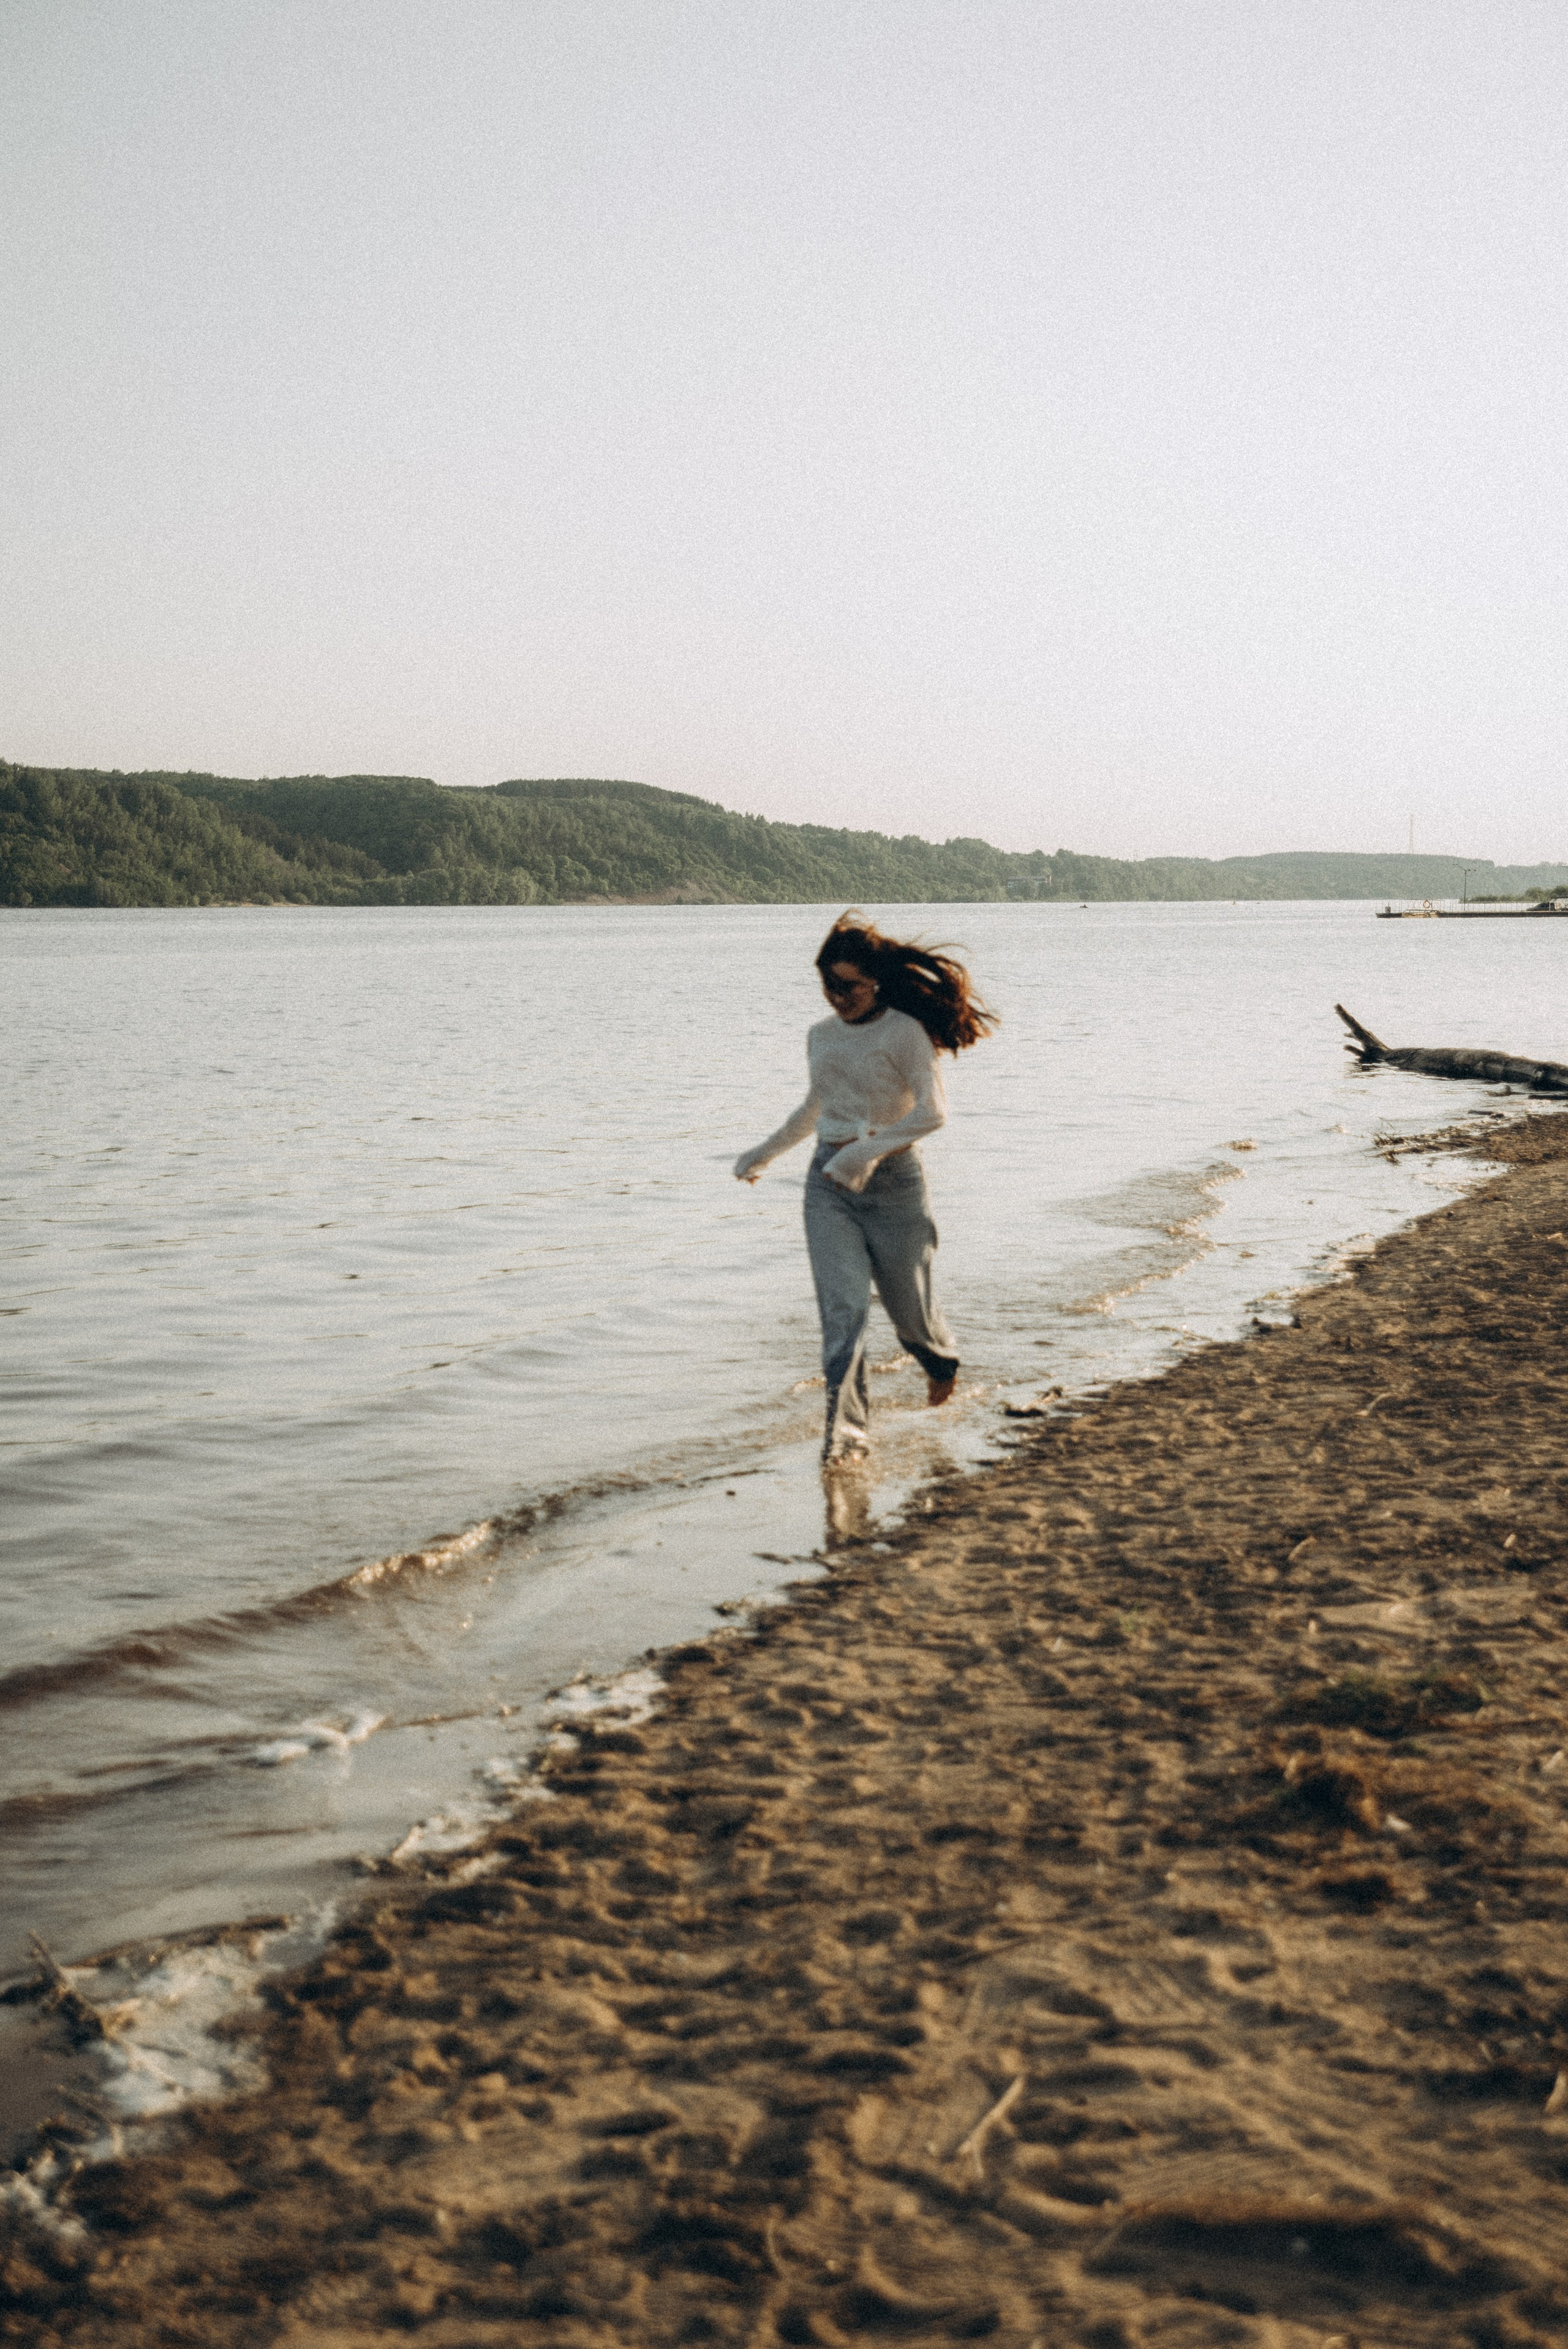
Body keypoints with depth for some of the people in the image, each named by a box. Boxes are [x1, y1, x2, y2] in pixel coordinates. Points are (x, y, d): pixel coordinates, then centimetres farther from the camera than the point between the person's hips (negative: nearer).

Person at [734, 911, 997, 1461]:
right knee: (842, 1306, -11)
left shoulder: (905, 1032, -8)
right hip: (829, 1184, 4)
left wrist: (867, 1149, -30)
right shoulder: (821, 1036, 10)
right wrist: (765, 1153, 34)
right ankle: (845, 1427, -10)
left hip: (893, 1180, -3)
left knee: (907, 1301, 10)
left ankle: (941, 1360, 44)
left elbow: (933, 1111, -20)